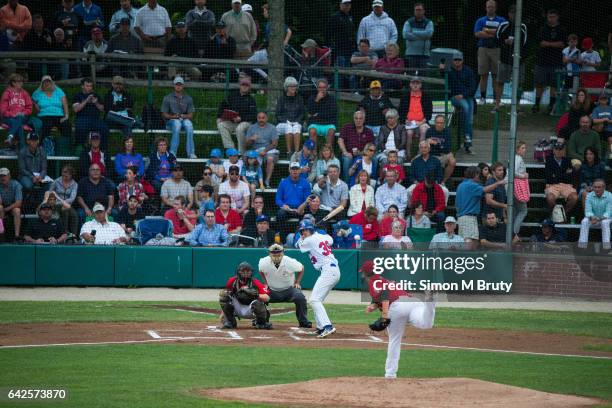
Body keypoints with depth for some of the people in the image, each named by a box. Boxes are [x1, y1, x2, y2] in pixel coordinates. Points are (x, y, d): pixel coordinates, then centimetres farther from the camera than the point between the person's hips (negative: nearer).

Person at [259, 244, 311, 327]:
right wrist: (265, 283, 1)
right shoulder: (264, 263, -20)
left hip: (289, 289, -1)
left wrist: (297, 283, -4)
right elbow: (261, 271, 7)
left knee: (300, 298, -29)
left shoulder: (290, 262, -23)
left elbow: (301, 269, 0)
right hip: (272, 290, 1)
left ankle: (303, 322, -9)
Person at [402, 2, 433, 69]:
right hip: (411, 54, 0)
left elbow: (429, 33, -12)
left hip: (425, 54, 0)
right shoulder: (408, 22, 9)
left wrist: (414, 33, -7)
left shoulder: (429, 23, 8)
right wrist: (422, 37, -8)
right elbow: (405, 34, -9)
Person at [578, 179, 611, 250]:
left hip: (605, 218, -2)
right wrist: (592, 218, -37)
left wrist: (599, 219, -37)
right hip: (593, 218, 2)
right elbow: (588, 211, -15)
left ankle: (606, 246, -38)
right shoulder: (589, 196, -11)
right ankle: (582, 246, -33)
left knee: (605, 223, -36)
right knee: (584, 222, -29)